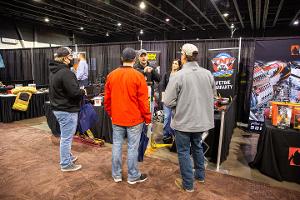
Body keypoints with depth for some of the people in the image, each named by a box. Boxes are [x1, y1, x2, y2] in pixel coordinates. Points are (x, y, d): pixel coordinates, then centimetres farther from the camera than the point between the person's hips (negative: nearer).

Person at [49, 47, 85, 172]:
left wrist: (79, 91, 9)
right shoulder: (66, 72, -22)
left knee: (65, 136, 23)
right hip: (67, 110, -10)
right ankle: (66, 164, 17)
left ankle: (67, 156, 40)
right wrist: (83, 92, -6)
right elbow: (74, 92, -27)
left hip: (58, 108, 10)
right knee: (66, 138, 3)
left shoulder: (53, 71, 10)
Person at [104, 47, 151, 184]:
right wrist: (147, 118, -1)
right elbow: (143, 100, -12)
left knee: (117, 146, 14)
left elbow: (107, 98, 7)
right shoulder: (138, 76, -12)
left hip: (117, 118, 5)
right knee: (132, 148, 6)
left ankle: (116, 175, 28)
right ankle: (133, 176, 21)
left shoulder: (111, 75, 2)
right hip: (134, 118, -4)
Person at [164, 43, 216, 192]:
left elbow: (168, 102, -18)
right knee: (197, 147, 26)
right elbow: (212, 95, 9)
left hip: (183, 121, -5)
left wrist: (180, 104, 2)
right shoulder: (208, 74, -4)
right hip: (201, 120, 5)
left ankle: (188, 184, 24)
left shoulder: (178, 76, -19)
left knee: (184, 152, 11)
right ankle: (200, 175, 42)